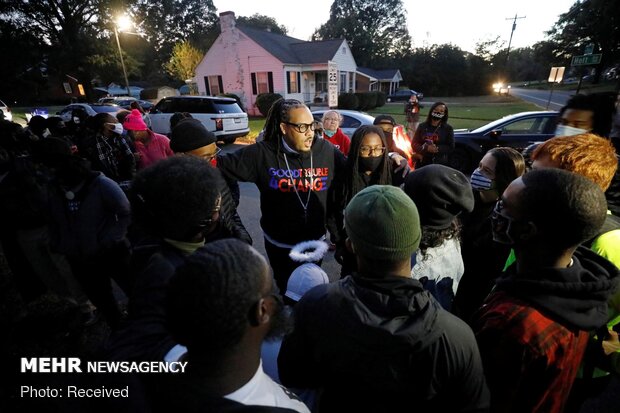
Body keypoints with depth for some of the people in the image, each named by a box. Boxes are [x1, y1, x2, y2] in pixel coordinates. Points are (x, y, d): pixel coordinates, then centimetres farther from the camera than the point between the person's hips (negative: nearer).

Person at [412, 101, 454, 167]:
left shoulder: (448, 128, 4)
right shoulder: (422, 126, 8)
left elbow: (451, 147, -1)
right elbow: (414, 144, 2)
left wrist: (438, 149, -19)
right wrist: (426, 148, -17)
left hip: (440, 164, -2)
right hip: (422, 163, 2)